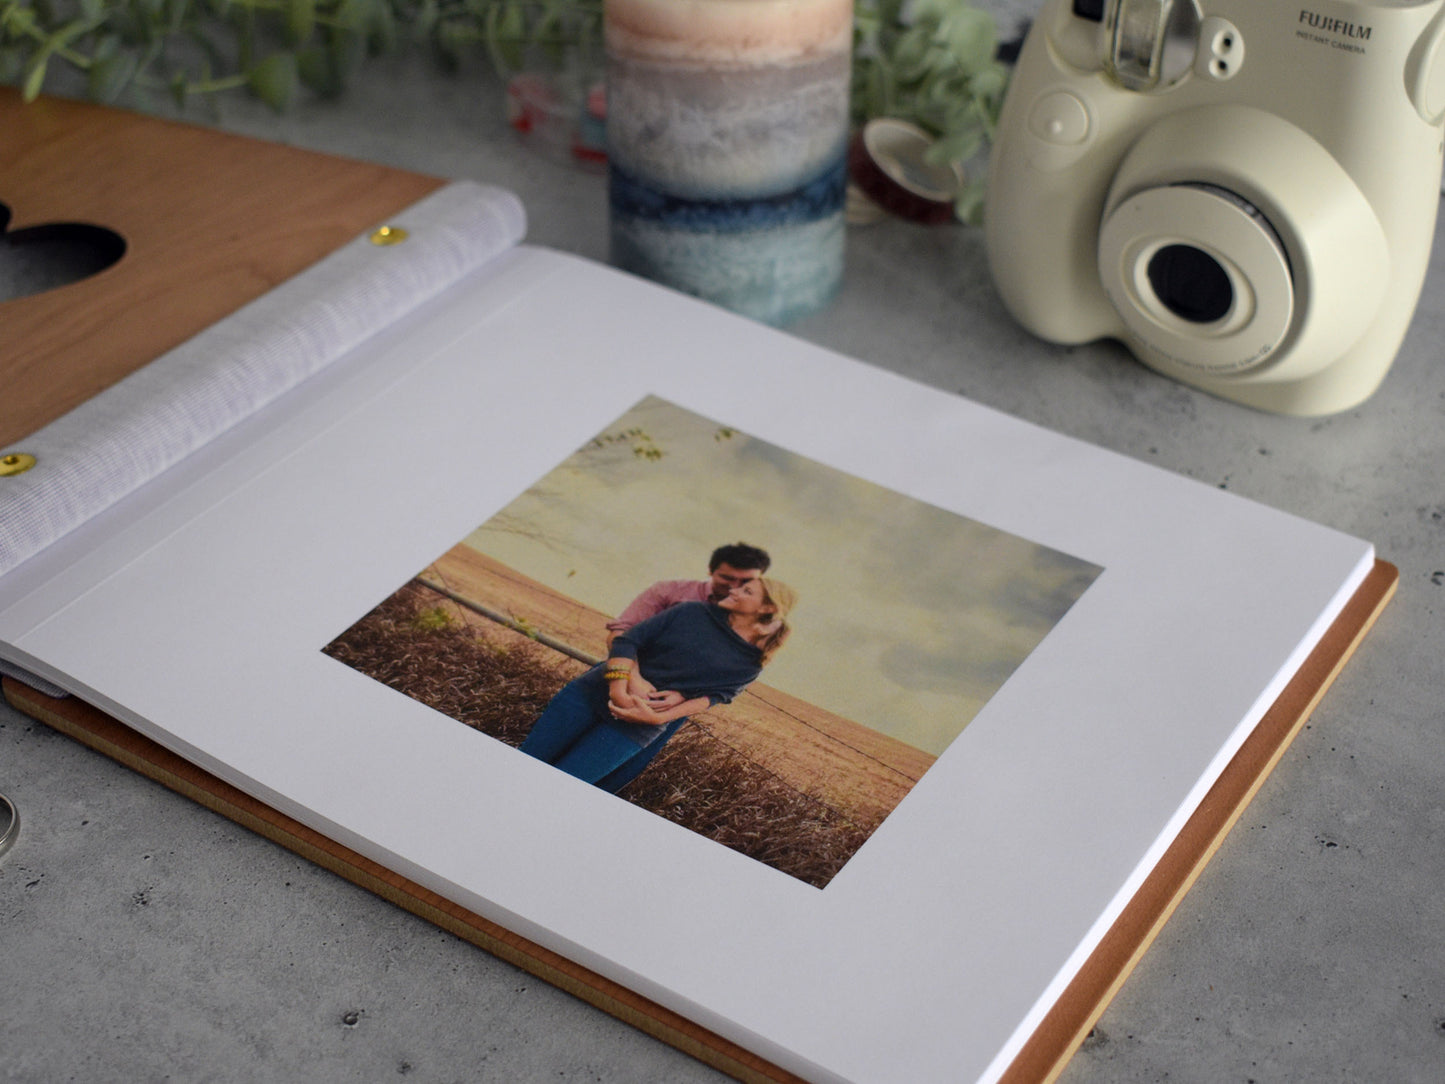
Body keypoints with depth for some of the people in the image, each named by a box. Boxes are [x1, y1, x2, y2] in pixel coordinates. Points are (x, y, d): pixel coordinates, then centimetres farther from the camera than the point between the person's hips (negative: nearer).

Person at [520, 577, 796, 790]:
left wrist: (656, 717, -23)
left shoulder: (749, 664, 4)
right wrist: (620, 685, -18)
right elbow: (628, 639, 0)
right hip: (592, 691, 2)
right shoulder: (693, 612, 7)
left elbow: (713, 696, -8)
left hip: (634, 728, -2)